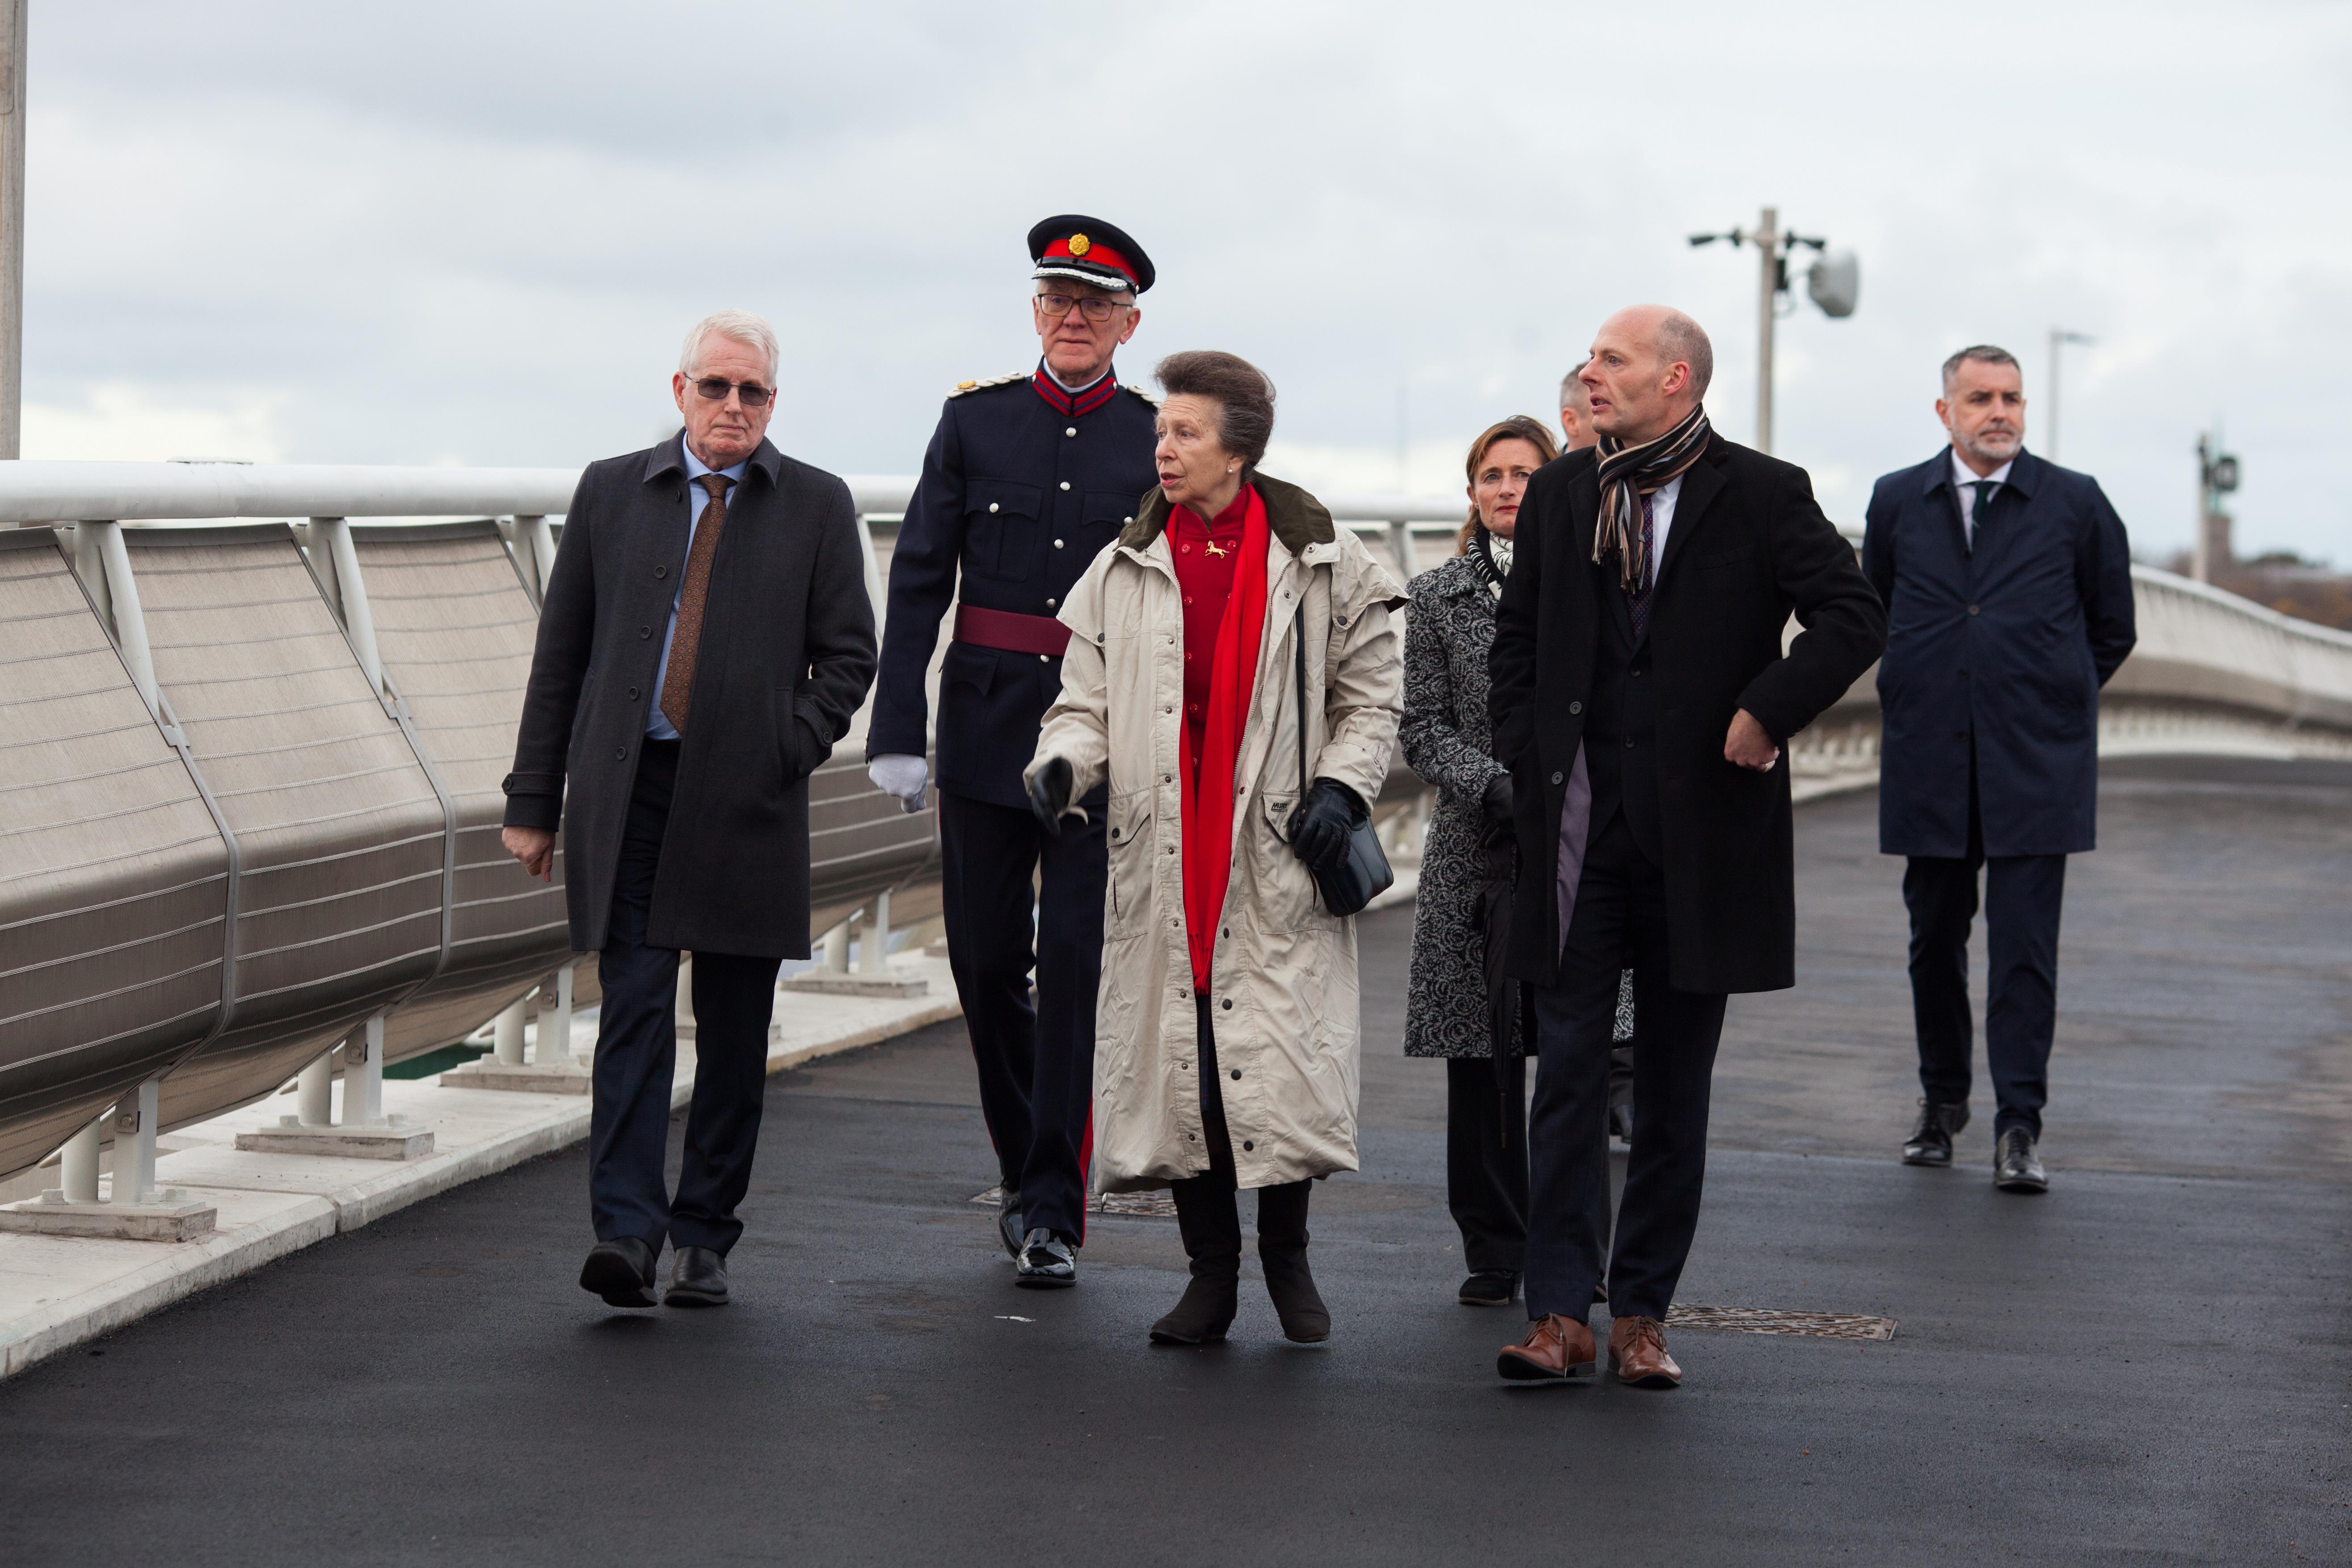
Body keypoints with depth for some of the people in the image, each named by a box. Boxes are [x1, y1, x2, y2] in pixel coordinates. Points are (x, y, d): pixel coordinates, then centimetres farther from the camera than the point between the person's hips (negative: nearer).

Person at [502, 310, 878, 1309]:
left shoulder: (817, 506, 7)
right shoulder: (612, 492, 9)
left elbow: (848, 653, 8)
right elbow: (561, 654, 11)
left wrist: (793, 748, -8)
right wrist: (535, 802, 7)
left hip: (748, 801, 0)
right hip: (628, 791, 0)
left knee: (734, 1033, 5)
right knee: (634, 1010, -9)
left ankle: (705, 1238, 14)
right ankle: (626, 1234, -15)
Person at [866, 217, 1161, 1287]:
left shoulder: (1161, 441, 4)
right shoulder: (975, 422, 6)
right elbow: (918, 583, 3)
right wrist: (897, 732, -4)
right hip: (988, 724, 2)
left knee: (1077, 958, -8)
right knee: (986, 958, 7)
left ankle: (1054, 1216, -4)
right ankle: (1024, 1168, 28)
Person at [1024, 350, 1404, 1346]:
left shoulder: (1322, 564, 4)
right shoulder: (1126, 568, 10)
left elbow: (1370, 696, 9)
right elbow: (1088, 699, 11)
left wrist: (1341, 786, -6)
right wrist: (1061, 764, -9)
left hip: (1275, 853, -2)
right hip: (1163, 854, 2)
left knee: (1279, 1059, -6)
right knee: (1176, 1058, 1)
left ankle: (1287, 1254, 16)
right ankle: (1211, 1272, 14)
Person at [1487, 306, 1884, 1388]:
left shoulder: (1761, 495, -2)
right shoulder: (1561, 494, 10)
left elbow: (1854, 617, -8)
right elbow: (1516, 641, 17)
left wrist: (1767, 713, -14)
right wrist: (1529, 765, 6)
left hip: (1700, 832, -2)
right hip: (1579, 830, 2)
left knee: (1675, 1086, 6)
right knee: (1568, 1072, -2)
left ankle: (1643, 1315, 13)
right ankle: (1559, 1312, -1)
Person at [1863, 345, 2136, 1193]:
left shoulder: (2076, 504, 2)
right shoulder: (1898, 502, 7)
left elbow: (2112, 629, 11)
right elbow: (1873, 613, 20)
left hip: (2035, 766, -2)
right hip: (1929, 763, 2)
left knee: (2025, 944, -7)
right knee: (1935, 939, 9)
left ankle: (2020, 1123, -5)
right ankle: (1942, 1105, 23)